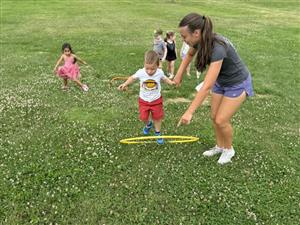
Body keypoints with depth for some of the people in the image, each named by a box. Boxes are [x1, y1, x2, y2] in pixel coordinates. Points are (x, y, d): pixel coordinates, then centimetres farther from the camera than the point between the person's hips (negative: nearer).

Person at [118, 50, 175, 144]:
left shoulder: (160, 72, -19)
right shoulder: (140, 72, -21)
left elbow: (164, 78, 4)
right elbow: (133, 78, 0)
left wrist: (172, 82, -12)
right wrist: (124, 84, -9)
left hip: (156, 100, 0)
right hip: (144, 100, 0)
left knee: (157, 118, 11)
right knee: (143, 117, 7)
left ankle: (157, 133, 36)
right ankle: (148, 124, 44)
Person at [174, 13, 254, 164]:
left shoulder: (217, 48, -39)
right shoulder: (200, 40, -16)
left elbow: (207, 86, -43)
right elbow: (189, 55, 11)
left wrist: (189, 112, -43)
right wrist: (179, 74, 5)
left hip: (237, 84, -7)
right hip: (221, 81, 7)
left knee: (221, 120, -5)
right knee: (214, 116, 10)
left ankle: (229, 149, 22)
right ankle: (220, 146, 31)